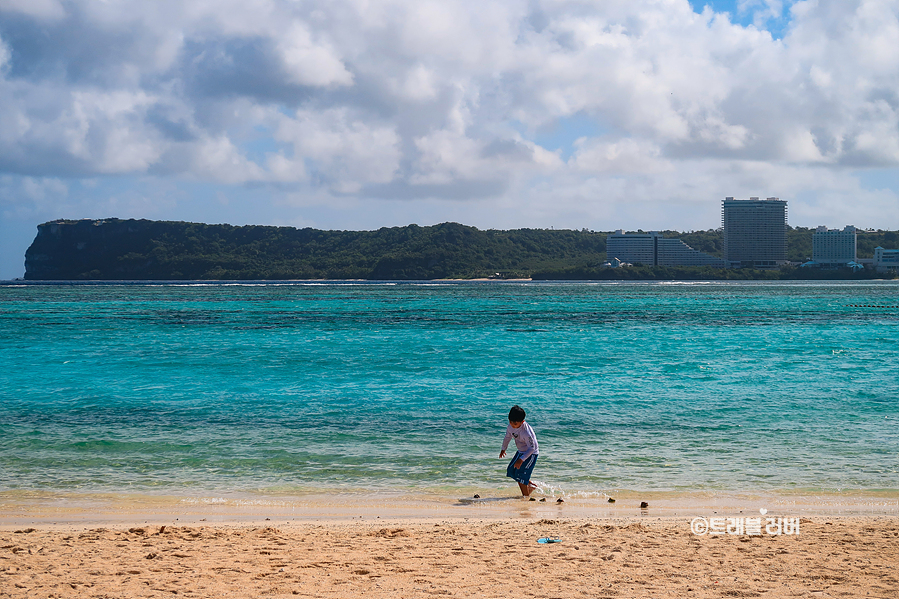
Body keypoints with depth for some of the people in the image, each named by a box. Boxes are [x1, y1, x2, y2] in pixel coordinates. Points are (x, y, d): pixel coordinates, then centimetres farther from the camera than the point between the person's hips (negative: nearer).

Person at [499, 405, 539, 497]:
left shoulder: (526, 432, -34)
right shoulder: (510, 427, -10)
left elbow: (531, 448, -29)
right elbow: (507, 437, 12)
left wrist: (521, 460, -34)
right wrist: (503, 449, 24)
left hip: (531, 454, -9)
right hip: (521, 451, 9)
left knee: (521, 474, -13)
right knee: (511, 470, 10)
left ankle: (526, 495, 2)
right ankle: (530, 485, 26)